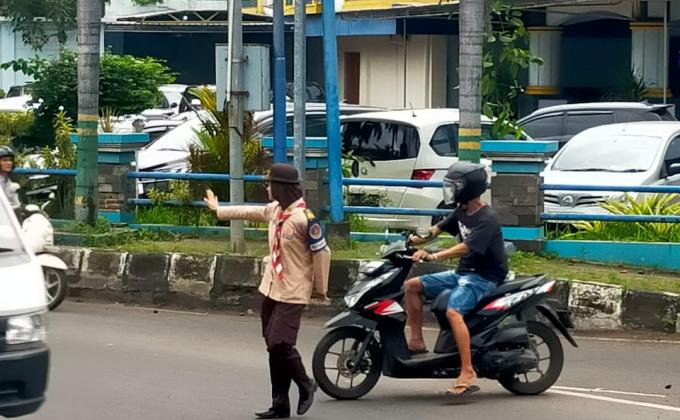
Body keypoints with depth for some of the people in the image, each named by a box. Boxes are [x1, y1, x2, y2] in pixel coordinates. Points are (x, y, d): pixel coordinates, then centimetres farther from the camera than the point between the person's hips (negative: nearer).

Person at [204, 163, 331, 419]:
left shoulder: (304, 218, -20)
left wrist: (320, 288, -6)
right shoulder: (275, 209, 4)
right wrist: (219, 210, 36)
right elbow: (250, 212, 23)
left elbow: (322, 252, -14)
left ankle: (305, 386, 11)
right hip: (271, 289, 8)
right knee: (273, 347, 8)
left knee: (280, 345, -15)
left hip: (292, 293, -8)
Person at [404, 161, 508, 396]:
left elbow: (465, 247, -29)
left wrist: (433, 256, -38)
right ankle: (417, 341, 5)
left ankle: (468, 373, -37)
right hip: (462, 273, 10)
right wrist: (419, 239, -3)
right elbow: (439, 228, 19)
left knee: (453, 311, -34)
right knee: (412, 286, 4)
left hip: (483, 277, -10)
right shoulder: (462, 212, 10)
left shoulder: (486, 219, -18)